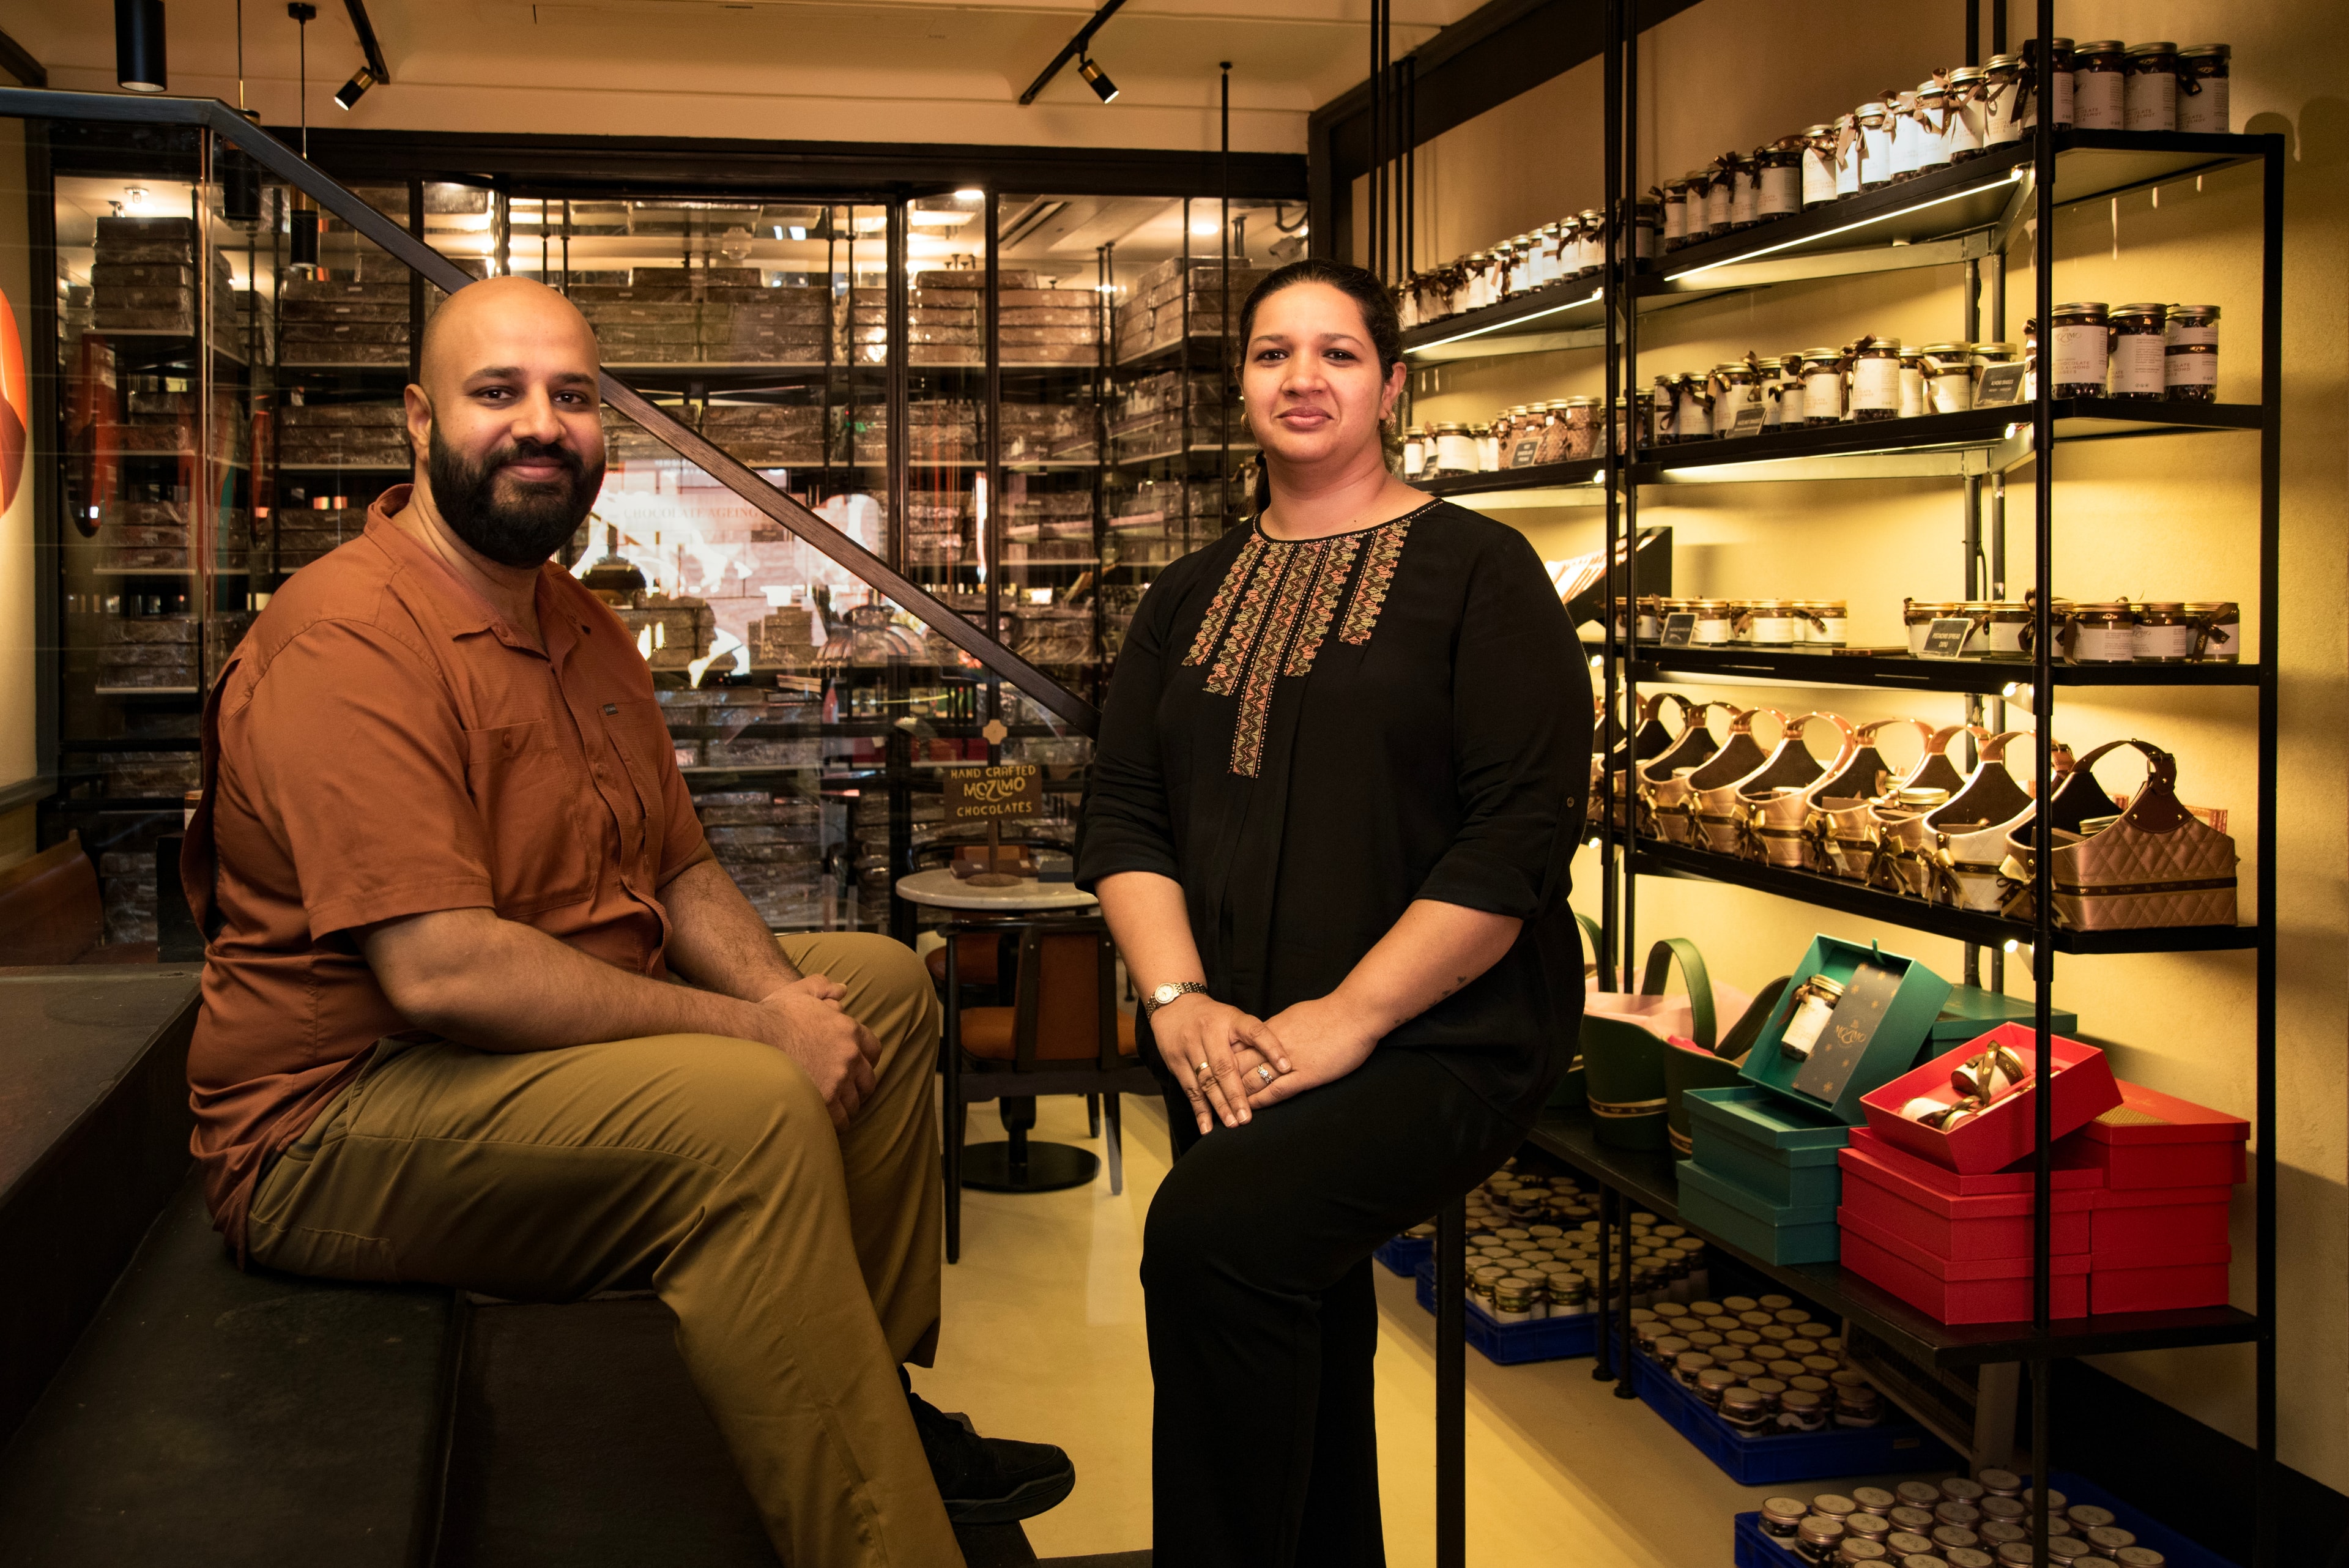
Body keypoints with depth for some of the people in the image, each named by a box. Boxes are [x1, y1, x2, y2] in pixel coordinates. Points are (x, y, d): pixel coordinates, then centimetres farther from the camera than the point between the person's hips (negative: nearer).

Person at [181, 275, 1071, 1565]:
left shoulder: (581, 629, 12)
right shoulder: (348, 642, -20)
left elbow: (680, 872, 15)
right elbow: (438, 970, -30)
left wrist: (780, 988, -7)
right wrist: (748, 1029, -23)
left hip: (571, 1041, 11)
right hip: (336, 1123, -10)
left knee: (883, 982, 12)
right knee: (748, 1111, -32)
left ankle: (878, 1407, 15)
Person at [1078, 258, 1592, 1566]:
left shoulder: (1475, 570, -1)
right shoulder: (1194, 597, 16)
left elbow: (1524, 832, -10)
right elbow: (1123, 818, 11)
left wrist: (1346, 1019, -16)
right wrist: (1179, 999, -7)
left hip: (1440, 1037, -5)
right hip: (1235, 1056, 6)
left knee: (1214, 1229, -27)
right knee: (1300, 1317, 6)